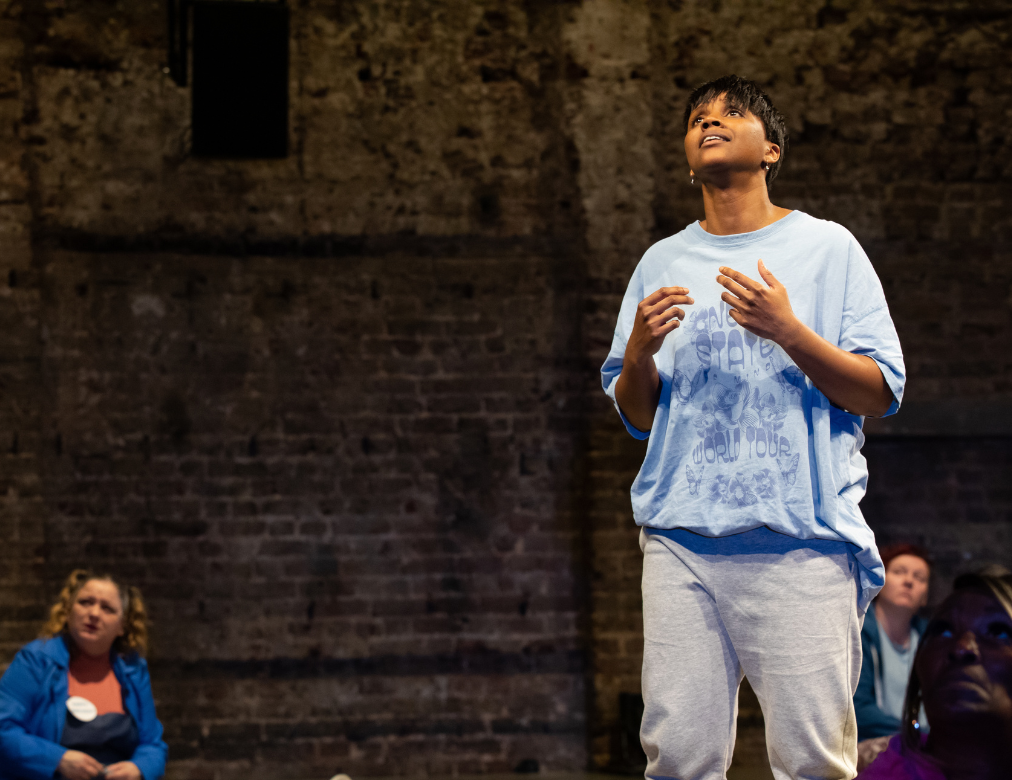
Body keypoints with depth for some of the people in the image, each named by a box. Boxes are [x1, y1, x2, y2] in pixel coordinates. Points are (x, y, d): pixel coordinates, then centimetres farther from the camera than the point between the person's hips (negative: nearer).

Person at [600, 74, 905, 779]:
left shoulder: (828, 248, 9)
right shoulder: (662, 263, 19)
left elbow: (880, 395, 2)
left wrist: (789, 331, -12)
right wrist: (639, 350, -1)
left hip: (803, 536, -3)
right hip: (682, 535, 3)